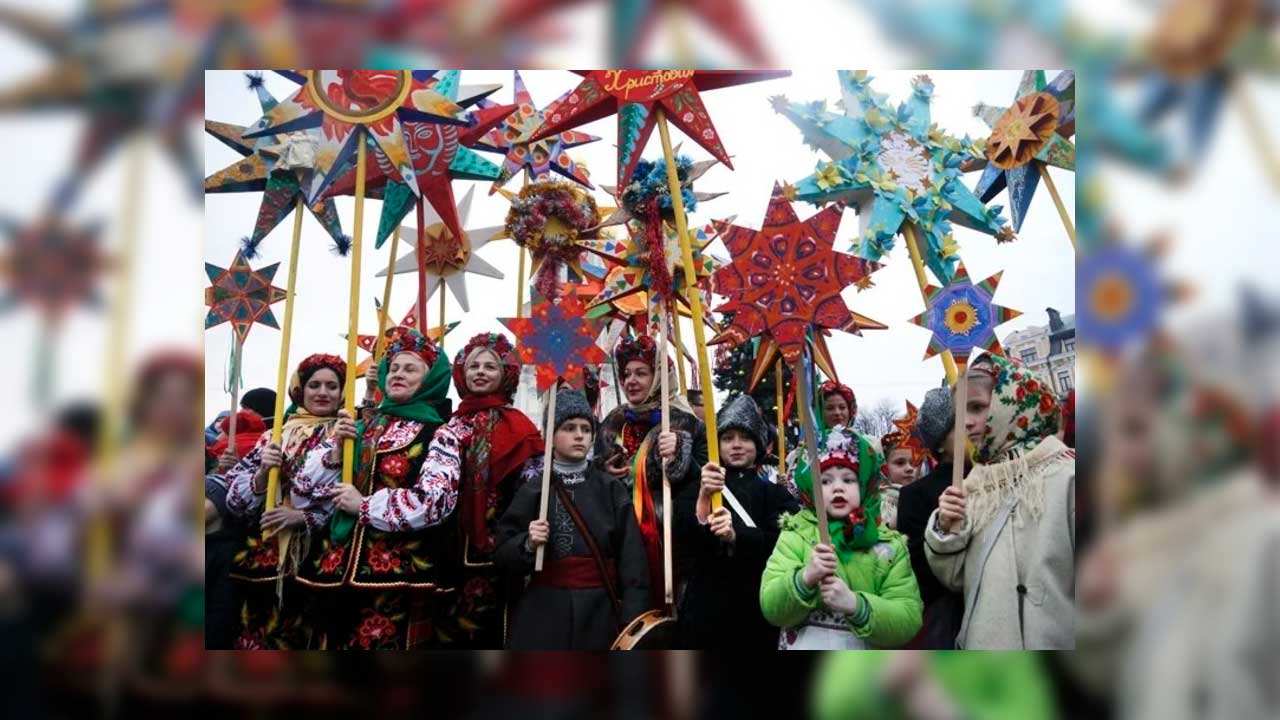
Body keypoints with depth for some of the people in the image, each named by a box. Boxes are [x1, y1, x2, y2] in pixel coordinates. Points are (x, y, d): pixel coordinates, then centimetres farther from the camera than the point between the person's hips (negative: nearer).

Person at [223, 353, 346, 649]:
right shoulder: (275, 435, 10)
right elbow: (236, 499, 6)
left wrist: (304, 517, -17)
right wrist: (262, 472, -12)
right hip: (264, 556, 2)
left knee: (298, 637, 2)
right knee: (258, 634, 4)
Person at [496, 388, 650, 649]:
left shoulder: (612, 489, 4)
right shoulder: (532, 489, 5)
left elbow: (632, 557, 0)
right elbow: (503, 555, 5)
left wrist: (632, 618, -9)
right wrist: (528, 544, -16)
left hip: (600, 610, 0)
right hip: (544, 612, 0)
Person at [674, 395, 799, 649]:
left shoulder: (776, 493, 7)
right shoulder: (698, 489, 10)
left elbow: (781, 542, -10)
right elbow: (682, 537, -7)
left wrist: (736, 536, -26)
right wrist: (703, 497, -24)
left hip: (757, 607, 0)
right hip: (706, 606, 0)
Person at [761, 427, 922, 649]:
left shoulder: (890, 546, 3)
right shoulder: (795, 535, 1)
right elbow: (771, 609, -6)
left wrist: (855, 603, -19)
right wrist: (805, 577, -21)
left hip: (865, 658, 0)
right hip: (803, 644, 0)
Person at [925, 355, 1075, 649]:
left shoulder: (1065, 475, -11)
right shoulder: (975, 483, 5)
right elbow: (954, 579, 7)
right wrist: (946, 530, -9)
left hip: (1050, 640, -5)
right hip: (979, 639, 5)